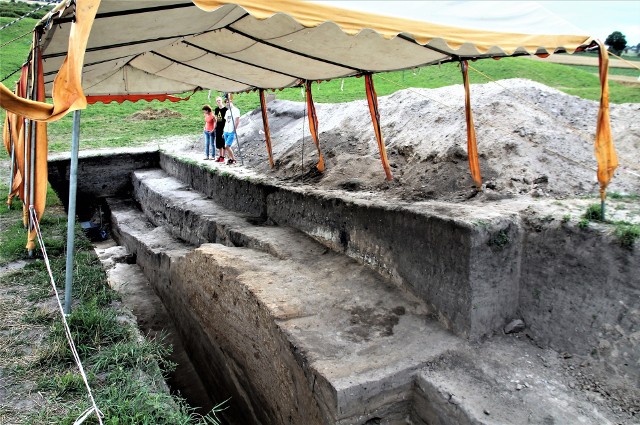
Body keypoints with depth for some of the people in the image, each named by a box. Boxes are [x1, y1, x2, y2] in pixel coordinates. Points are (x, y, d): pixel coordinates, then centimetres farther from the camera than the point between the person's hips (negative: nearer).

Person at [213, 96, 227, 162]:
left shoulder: (225, 109, -10)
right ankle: (220, 156, 20)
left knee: (223, 144, -2)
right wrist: (215, 127, 15)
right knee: (218, 143, 11)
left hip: (223, 128, -7)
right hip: (218, 128, 7)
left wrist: (224, 129, -16)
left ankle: (223, 157, 3)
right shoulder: (216, 109, 11)